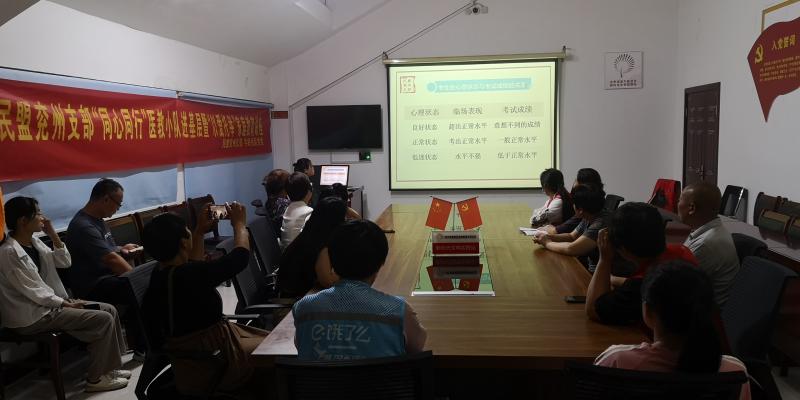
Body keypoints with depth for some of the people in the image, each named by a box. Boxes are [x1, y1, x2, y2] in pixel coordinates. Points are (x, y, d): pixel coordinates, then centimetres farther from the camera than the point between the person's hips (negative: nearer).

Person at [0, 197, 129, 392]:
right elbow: (32, 291, -21)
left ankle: (108, 367, 11)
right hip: (32, 315, -9)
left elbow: (65, 262, 9)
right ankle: (95, 378, -2)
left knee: (109, 310, 3)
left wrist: (53, 235, -2)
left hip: (50, 303, 10)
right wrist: (66, 304, -13)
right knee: (103, 319, -16)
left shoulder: (34, 242, 7)